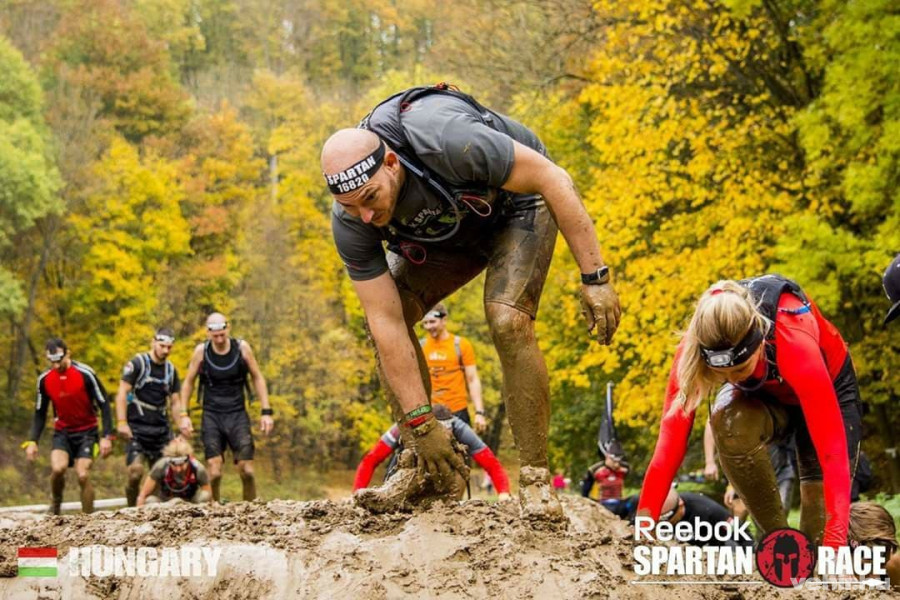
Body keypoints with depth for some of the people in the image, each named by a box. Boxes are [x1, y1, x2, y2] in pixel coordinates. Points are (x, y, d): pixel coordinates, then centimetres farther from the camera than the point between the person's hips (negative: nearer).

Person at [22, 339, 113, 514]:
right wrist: (32, 441, -3)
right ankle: (55, 505, 6)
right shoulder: (44, 380, -6)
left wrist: (107, 437, -15)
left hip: (87, 432, -2)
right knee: (58, 468, -22)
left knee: (83, 475, -14)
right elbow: (40, 414, 6)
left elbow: (104, 405, -11)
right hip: (62, 432, 2)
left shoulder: (85, 374, -18)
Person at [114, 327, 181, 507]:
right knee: (136, 471, -16)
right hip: (137, 427, -5)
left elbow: (175, 401, 16)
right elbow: (122, 393, -8)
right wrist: (121, 423, -18)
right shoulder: (137, 364, -5)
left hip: (161, 429, 5)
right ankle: (132, 507, 2)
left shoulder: (171, 370, 12)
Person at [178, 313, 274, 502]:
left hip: (238, 415, 1)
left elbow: (257, 378, 5)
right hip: (211, 416, -1)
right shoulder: (201, 351, -6)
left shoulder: (242, 348, -5)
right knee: (214, 473, -11)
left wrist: (266, 412, 1)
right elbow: (188, 382, 6)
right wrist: (183, 415, 0)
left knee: (247, 471, -6)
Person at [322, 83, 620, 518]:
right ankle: (422, 467, 0)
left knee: (508, 321, -28)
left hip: (517, 205, -5)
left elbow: (554, 179, -32)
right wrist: (421, 424, -22)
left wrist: (594, 277, -31)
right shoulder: (350, 221, -27)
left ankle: (535, 476, -17)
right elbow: (388, 324, -23)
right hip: (446, 231, 5)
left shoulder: (446, 140, -43)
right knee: (380, 322, -12)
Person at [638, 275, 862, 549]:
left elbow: (833, 451, -46)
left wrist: (836, 547, -53)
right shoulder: (694, 348, -34)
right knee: (728, 422, -33)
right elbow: (670, 443, -32)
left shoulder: (796, 344, -43)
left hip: (827, 388, -2)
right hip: (762, 395, 2)